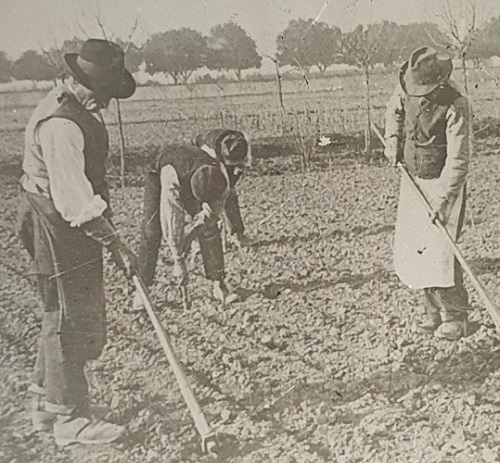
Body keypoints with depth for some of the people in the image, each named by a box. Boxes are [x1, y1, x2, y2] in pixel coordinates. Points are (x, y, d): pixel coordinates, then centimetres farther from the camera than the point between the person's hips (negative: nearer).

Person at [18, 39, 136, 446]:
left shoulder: (75, 109, 10)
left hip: (71, 225, 11)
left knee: (64, 317, 18)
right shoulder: (60, 125, -25)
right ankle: (69, 418, 9)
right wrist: (115, 243, -28)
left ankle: (47, 404, 31)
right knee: (71, 320, -2)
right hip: (58, 229, -11)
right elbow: (74, 198, -30)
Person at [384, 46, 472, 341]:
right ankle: (434, 309, 19)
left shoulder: (456, 104, -25)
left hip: (442, 181, -6)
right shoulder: (408, 87, -7)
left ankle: (455, 317, 3)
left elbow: (458, 158, -25)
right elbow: (395, 111, 18)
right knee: (410, 247, 6)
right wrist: (393, 143, 5)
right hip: (412, 178, 7)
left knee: (440, 249, -11)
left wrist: (444, 199, -28)